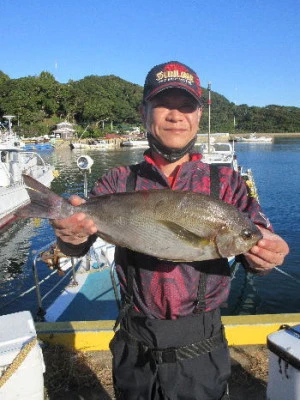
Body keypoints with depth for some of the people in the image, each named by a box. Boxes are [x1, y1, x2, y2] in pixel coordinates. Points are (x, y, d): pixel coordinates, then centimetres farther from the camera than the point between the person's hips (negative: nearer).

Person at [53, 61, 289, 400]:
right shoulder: (120, 181, -1)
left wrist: (264, 255, -34)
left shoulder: (225, 182, -1)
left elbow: (255, 231, -11)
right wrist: (71, 234, -34)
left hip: (201, 352, 0)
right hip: (134, 350, 1)